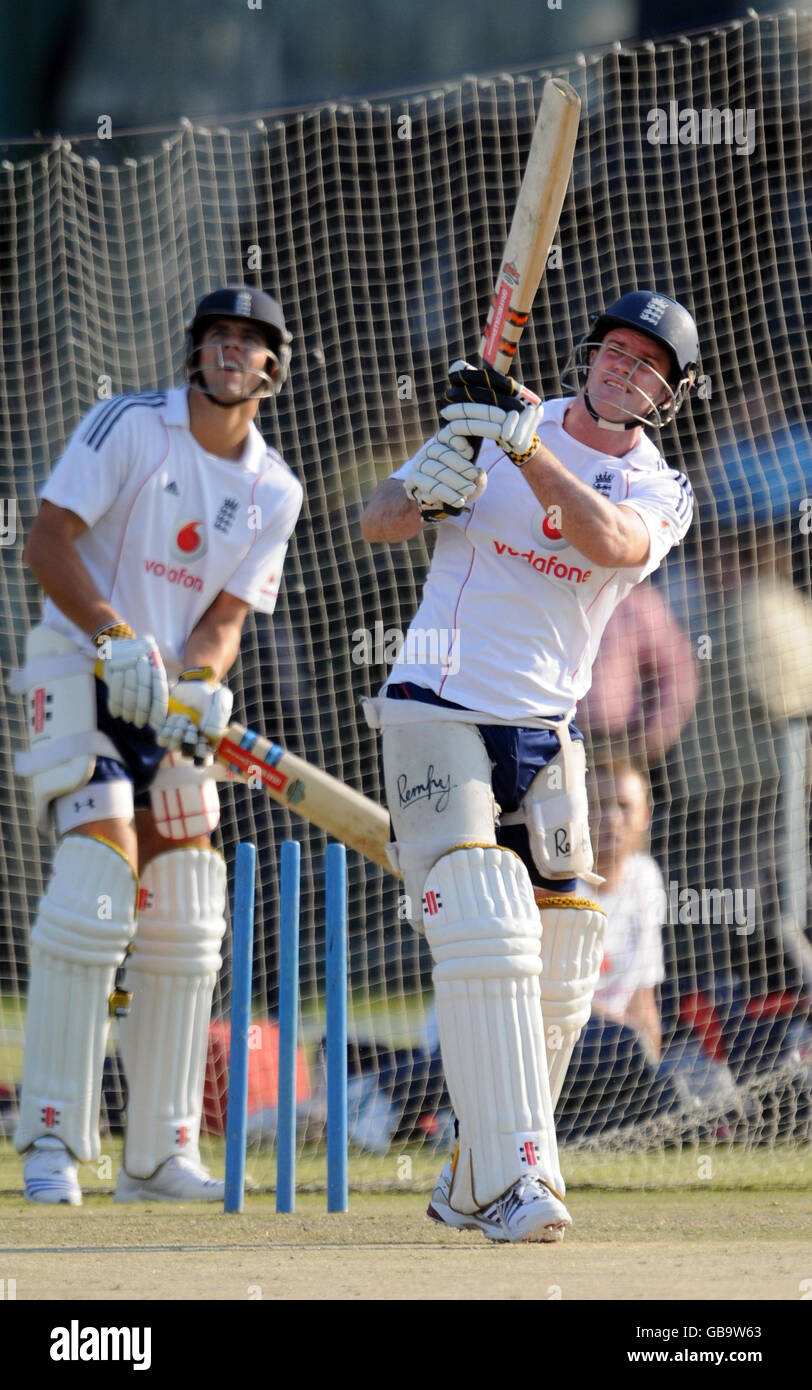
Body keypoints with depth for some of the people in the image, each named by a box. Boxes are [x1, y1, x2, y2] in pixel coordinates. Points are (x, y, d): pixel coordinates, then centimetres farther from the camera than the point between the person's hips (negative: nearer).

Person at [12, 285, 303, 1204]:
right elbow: (48, 544, -13)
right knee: (99, 876, -20)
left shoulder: (274, 492, 8)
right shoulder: (128, 427, -7)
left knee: (184, 922, 3)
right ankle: (51, 1138, -17)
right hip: (82, 671, -6)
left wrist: (200, 683, -18)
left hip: (175, 702, 6)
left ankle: (158, 1155, 11)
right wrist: (117, 637, -25)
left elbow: (226, 615, 3)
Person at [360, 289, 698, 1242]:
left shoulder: (660, 491, 3)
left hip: (544, 735, 4)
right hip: (437, 714, -4)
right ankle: (514, 1181, -25)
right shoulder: (497, 421, 0)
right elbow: (376, 522, -2)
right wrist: (426, 492, -25)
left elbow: (614, 542, -21)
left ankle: (474, 1182, 21)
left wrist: (529, 451, -33)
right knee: (484, 937, -19)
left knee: (560, 976, 5)